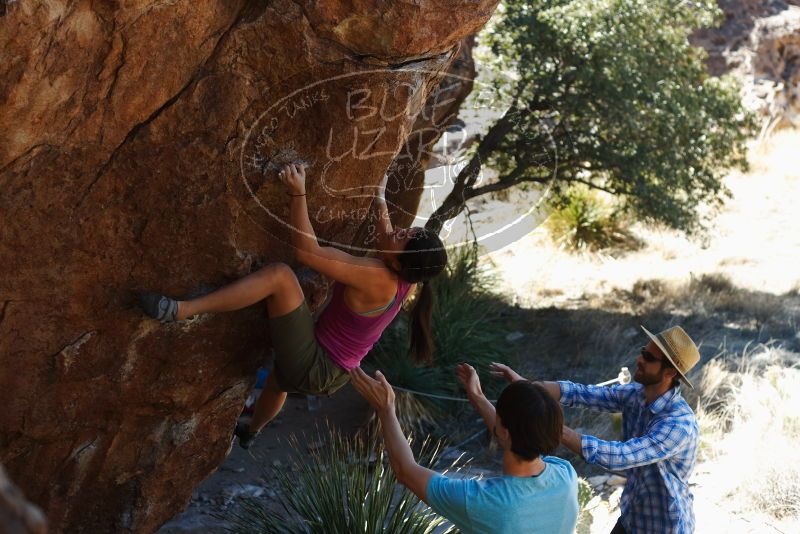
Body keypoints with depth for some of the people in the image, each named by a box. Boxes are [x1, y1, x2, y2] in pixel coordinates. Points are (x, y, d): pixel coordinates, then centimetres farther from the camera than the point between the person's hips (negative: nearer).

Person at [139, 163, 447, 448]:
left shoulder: (375, 278, -27)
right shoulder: (405, 277, -4)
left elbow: (307, 251, -28)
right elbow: (388, 240, 21)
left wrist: (298, 193, -27)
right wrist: (381, 200, 31)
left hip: (311, 368, -9)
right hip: (333, 376, 9)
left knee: (280, 274, -24)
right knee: (277, 379, 45)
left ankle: (179, 310, -29)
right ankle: (251, 432, 74)